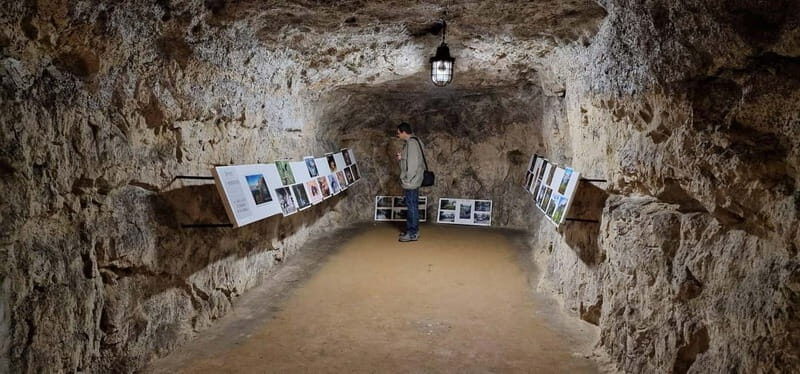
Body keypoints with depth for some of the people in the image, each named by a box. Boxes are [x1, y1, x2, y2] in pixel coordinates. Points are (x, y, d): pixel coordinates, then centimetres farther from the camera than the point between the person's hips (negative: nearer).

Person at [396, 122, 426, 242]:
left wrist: (408, 180, -19)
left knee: (412, 206, -5)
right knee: (412, 206, 14)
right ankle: (412, 231, 22)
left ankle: (413, 233, 1)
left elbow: (413, 163, -21)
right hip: (412, 181, 10)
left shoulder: (411, 143, -16)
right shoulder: (412, 141, 14)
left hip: (411, 182, -10)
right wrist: (402, 157, 5)